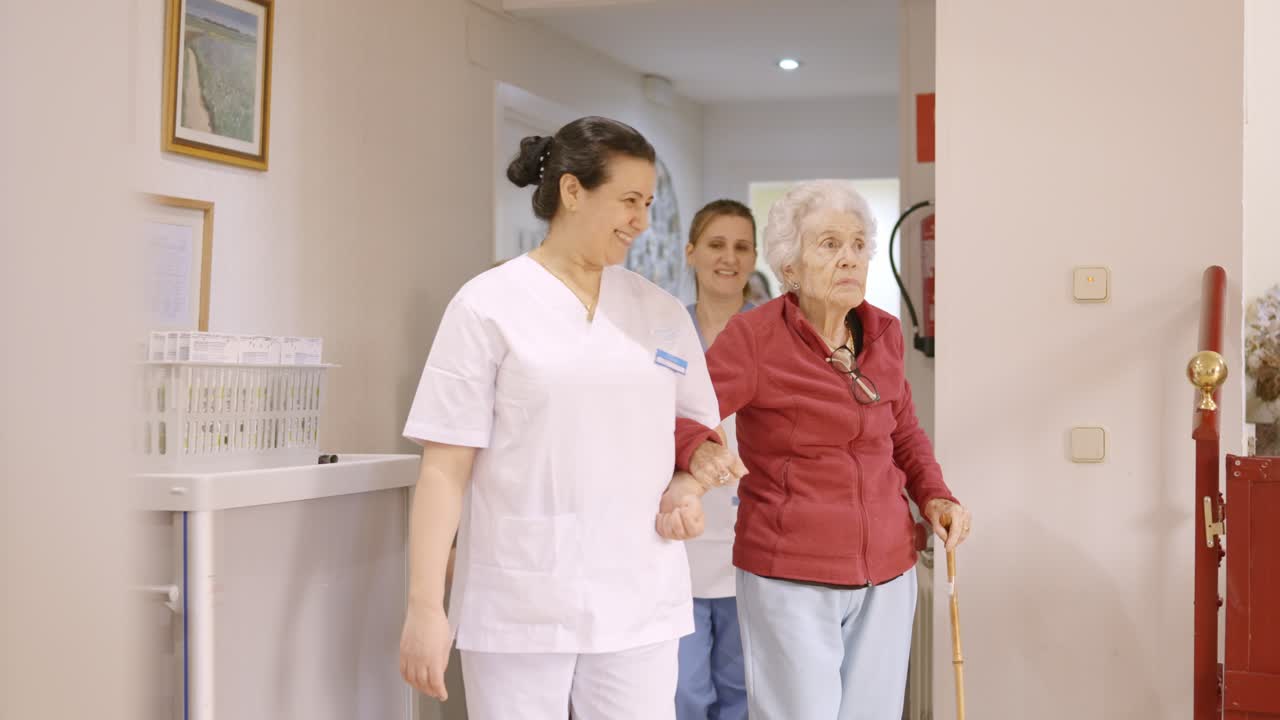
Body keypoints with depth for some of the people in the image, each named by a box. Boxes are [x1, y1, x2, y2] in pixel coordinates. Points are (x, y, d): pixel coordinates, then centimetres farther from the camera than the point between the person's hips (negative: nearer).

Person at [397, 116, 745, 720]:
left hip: (641, 602, 3)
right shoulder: (488, 305, -3)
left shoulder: (662, 313, 9)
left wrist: (688, 489, -3)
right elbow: (445, 469, -5)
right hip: (520, 605, -3)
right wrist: (426, 605, -10)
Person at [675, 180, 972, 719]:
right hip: (790, 574, -5)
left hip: (885, 572, 5)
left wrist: (934, 496, 3)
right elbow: (672, 417, -17)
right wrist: (700, 451, -38)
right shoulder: (755, 338, -13)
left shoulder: (882, 333, 4)